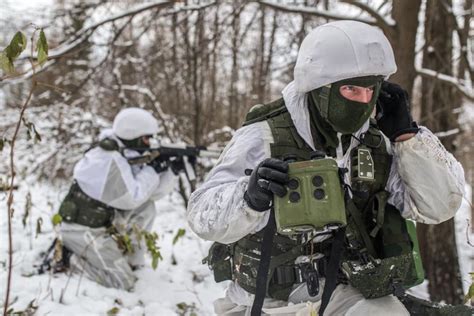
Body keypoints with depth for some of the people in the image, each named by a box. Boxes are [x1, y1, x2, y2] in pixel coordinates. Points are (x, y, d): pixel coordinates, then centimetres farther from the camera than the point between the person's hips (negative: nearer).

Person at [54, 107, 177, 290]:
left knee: (146, 208, 5)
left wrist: (172, 170, -5)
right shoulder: (111, 159, -22)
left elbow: (154, 192, 8)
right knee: (123, 282, -12)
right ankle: (68, 257, -2)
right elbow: (131, 198, -23)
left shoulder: (128, 155, 7)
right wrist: (151, 171, -14)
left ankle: (131, 261, 12)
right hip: (82, 230, -9)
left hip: (102, 224, 9)